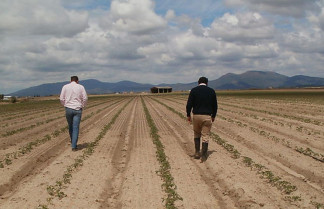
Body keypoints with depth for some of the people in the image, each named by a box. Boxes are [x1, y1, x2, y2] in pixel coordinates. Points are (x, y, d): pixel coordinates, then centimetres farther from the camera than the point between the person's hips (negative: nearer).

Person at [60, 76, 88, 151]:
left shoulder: (65, 87, 3)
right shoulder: (80, 87, 2)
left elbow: (61, 98, 0)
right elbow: (85, 98, -1)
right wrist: (82, 106, 13)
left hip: (68, 109, 1)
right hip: (77, 109, -1)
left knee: (70, 127, 16)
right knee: (76, 128, -2)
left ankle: (73, 143, 27)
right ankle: (74, 146, -7)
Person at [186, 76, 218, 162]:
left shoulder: (194, 90, -1)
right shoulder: (211, 91, 4)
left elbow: (189, 104, -6)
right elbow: (215, 105, 8)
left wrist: (188, 115, 5)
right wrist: (213, 116, 19)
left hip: (196, 116, 0)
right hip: (207, 116, 0)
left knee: (196, 134, 19)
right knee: (205, 136, 4)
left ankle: (197, 153, 15)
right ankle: (203, 156, 3)